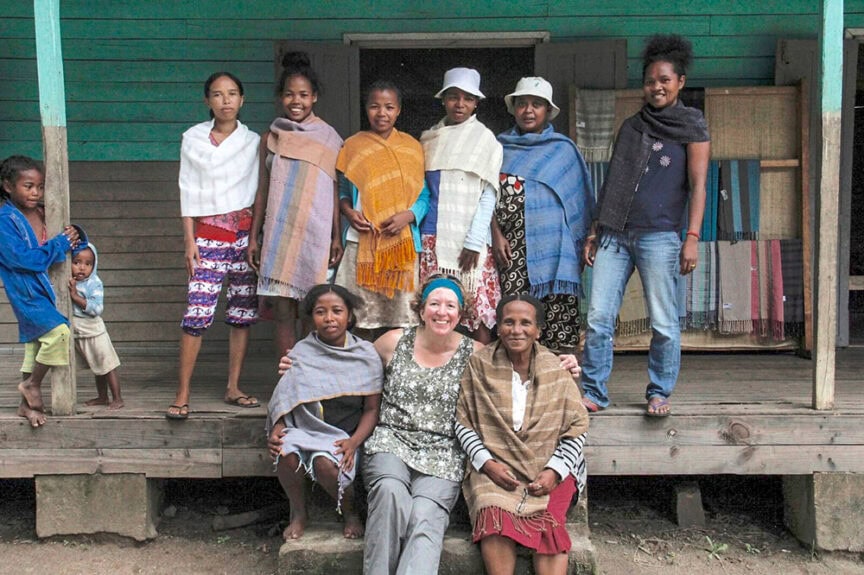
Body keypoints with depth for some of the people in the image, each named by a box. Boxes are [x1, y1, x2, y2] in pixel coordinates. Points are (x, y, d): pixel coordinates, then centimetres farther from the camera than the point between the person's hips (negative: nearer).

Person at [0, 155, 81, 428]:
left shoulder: (42, 213, 2)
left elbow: (72, 234, 17)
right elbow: (24, 258, -24)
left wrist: (72, 236, -7)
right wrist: (60, 244, -19)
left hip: (46, 288, 7)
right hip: (26, 292, -7)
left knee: (36, 345, 14)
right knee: (58, 331, -23)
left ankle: (27, 404, 28)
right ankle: (32, 384, 1)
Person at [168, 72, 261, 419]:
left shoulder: (252, 141, 10)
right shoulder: (193, 139, 8)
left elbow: (260, 191, 9)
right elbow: (188, 192, 6)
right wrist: (189, 240, -1)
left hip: (246, 232, 2)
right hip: (208, 234, -1)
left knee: (243, 313, 4)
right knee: (197, 313, -11)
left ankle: (233, 389, 14)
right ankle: (182, 394, -5)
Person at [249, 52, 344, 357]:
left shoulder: (328, 138, 4)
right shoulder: (270, 138, 11)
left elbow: (336, 189, 3)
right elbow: (263, 190, 14)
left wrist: (337, 236, -4)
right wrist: (253, 237, 10)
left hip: (315, 232, -2)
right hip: (279, 231, 2)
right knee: (283, 311, 0)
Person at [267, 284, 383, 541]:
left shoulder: (365, 355, 0)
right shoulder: (301, 353, 4)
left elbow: (372, 408, -1)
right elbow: (285, 399, 5)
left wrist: (354, 442, -17)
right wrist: (276, 430, -15)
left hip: (344, 435, -2)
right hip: (305, 429, 2)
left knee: (325, 463, -33)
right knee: (287, 455, -31)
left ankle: (351, 512, 0)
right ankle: (298, 512, 0)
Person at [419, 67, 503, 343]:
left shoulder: (485, 139, 2)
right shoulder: (429, 138, 14)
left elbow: (488, 195, -3)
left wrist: (474, 242, -10)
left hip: (468, 239, -4)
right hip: (433, 237, 4)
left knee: (478, 309, -6)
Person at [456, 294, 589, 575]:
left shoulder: (556, 370, 4)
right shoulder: (479, 365, 2)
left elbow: (577, 429, 6)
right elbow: (462, 423, 4)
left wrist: (554, 471, -7)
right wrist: (486, 463, -9)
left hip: (549, 470, 1)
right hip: (494, 468, 0)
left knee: (550, 522, -28)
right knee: (495, 517, -31)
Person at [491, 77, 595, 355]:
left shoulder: (564, 149, 11)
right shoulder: (500, 146, 15)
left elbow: (578, 199, 10)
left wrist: (583, 245, 1)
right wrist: (496, 235, -4)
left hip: (551, 246, -1)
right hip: (511, 248, 2)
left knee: (558, 324, -7)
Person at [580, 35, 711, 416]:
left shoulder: (692, 126, 6)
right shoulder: (630, 126, 18)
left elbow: (697, 185, -1)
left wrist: (692, 237, -11)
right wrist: (595, 232, 15)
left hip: (659, 237, -4)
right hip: (615, 236, 4)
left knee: (663, 323, 1)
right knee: (598, 318, -1)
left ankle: (659, 393, 17)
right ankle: (593, 393, 8)